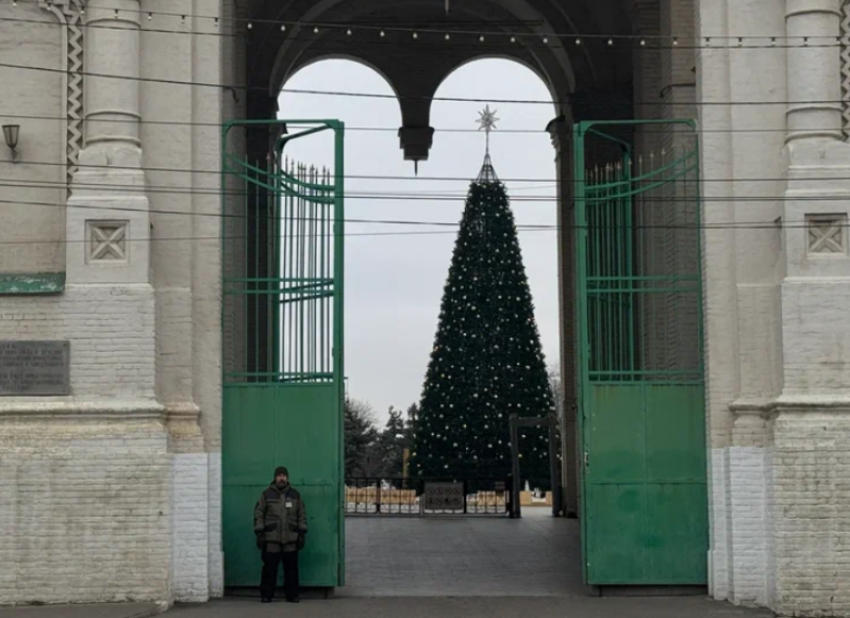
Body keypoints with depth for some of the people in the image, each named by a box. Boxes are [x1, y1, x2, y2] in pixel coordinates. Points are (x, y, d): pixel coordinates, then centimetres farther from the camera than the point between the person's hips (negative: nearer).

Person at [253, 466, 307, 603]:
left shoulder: (295, 495, 12)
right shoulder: (266, 494, 6)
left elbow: (302, 515, 13)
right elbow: (258, 514, 3)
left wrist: (302, 534, 6)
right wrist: (259, 533, -4)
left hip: (291, 540, 2)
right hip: (271, 539, -2)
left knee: (291, 568, 3)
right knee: (269, 568, -2)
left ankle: (292, 595, 10)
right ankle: (266, 595, 5)